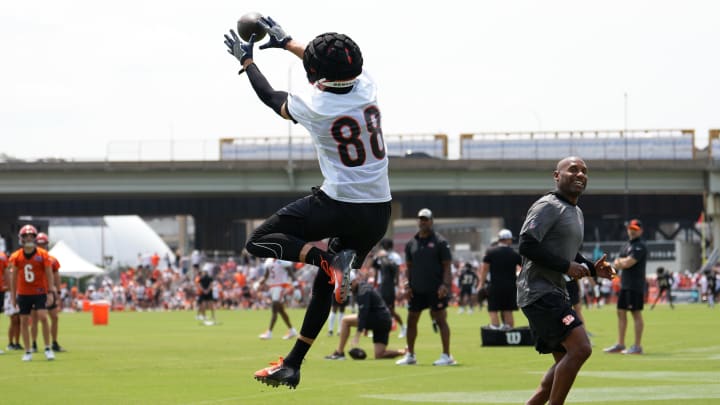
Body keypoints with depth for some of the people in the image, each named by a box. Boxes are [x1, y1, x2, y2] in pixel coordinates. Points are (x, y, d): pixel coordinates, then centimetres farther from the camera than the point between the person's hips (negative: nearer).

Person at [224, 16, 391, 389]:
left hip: (338, 204, -6)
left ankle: (327, 259, -16)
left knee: (258, 243, 5)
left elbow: (269, 96, 8)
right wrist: (285, 42, 32)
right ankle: (292, 365, 18)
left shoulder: (314, 106, -13)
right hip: (379, 213, 7)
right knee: (324, 285, 18)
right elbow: (335, 67, 21)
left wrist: (245, 59, 24)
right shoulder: (367, 88, 0)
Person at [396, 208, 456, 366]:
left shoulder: (440, 242, -3)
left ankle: (446, 355, -2)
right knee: (411, 320, 7)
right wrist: (407, 285, 4)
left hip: (436, 290, -5)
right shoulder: (411, 243, 10)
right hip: (416, 290, 5)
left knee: (440, 320, -5)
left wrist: (445, 285, -16)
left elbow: (446, 266, -6)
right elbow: (409, 266, 14)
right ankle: (410, 355, 17)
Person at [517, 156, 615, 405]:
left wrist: (592, 268, 11)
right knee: (580, 348, -20)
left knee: (566, 361, 12)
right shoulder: (549, 206, -11)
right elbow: (526, 245, -22)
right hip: (539, 292, -11)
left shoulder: (576, 213, 20)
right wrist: (567, 267, -20)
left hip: (556, 293, 11)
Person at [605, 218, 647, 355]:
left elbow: (628, 263, -19)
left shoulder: (640, 246, -10)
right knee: (621, 313, 10)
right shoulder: (627, 246, 20)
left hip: (635, 286, -10)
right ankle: (620, 344, 16)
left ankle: (637, 346, -7)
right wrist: (623, 262, -7)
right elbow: (617, 264, 15)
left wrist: (620, 261, 2)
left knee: (636, 313, -8)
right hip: (624, 284, 10)